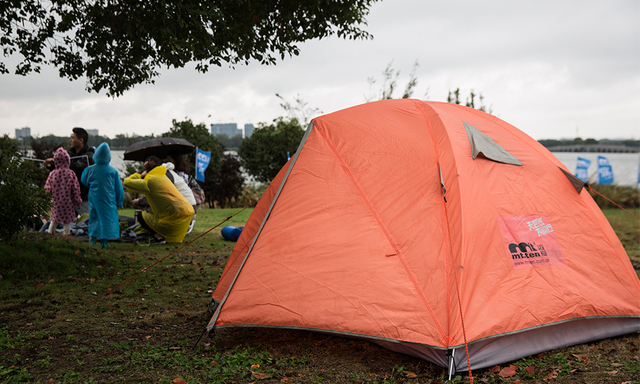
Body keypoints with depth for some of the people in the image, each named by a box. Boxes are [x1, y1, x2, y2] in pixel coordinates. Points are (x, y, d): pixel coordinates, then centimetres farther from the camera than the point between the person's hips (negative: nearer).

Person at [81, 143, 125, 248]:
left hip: (94, 199, 2)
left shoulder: (90, 169, -7)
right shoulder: (113, 171, -10)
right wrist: (119, 202, 9)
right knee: (107, 218, 5)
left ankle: (92, 238, 16)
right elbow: (119, 188, -2)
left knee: (94, 216, 16)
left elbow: (84, 181, 10)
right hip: (108, 200, -2)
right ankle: (104, 241, 5)